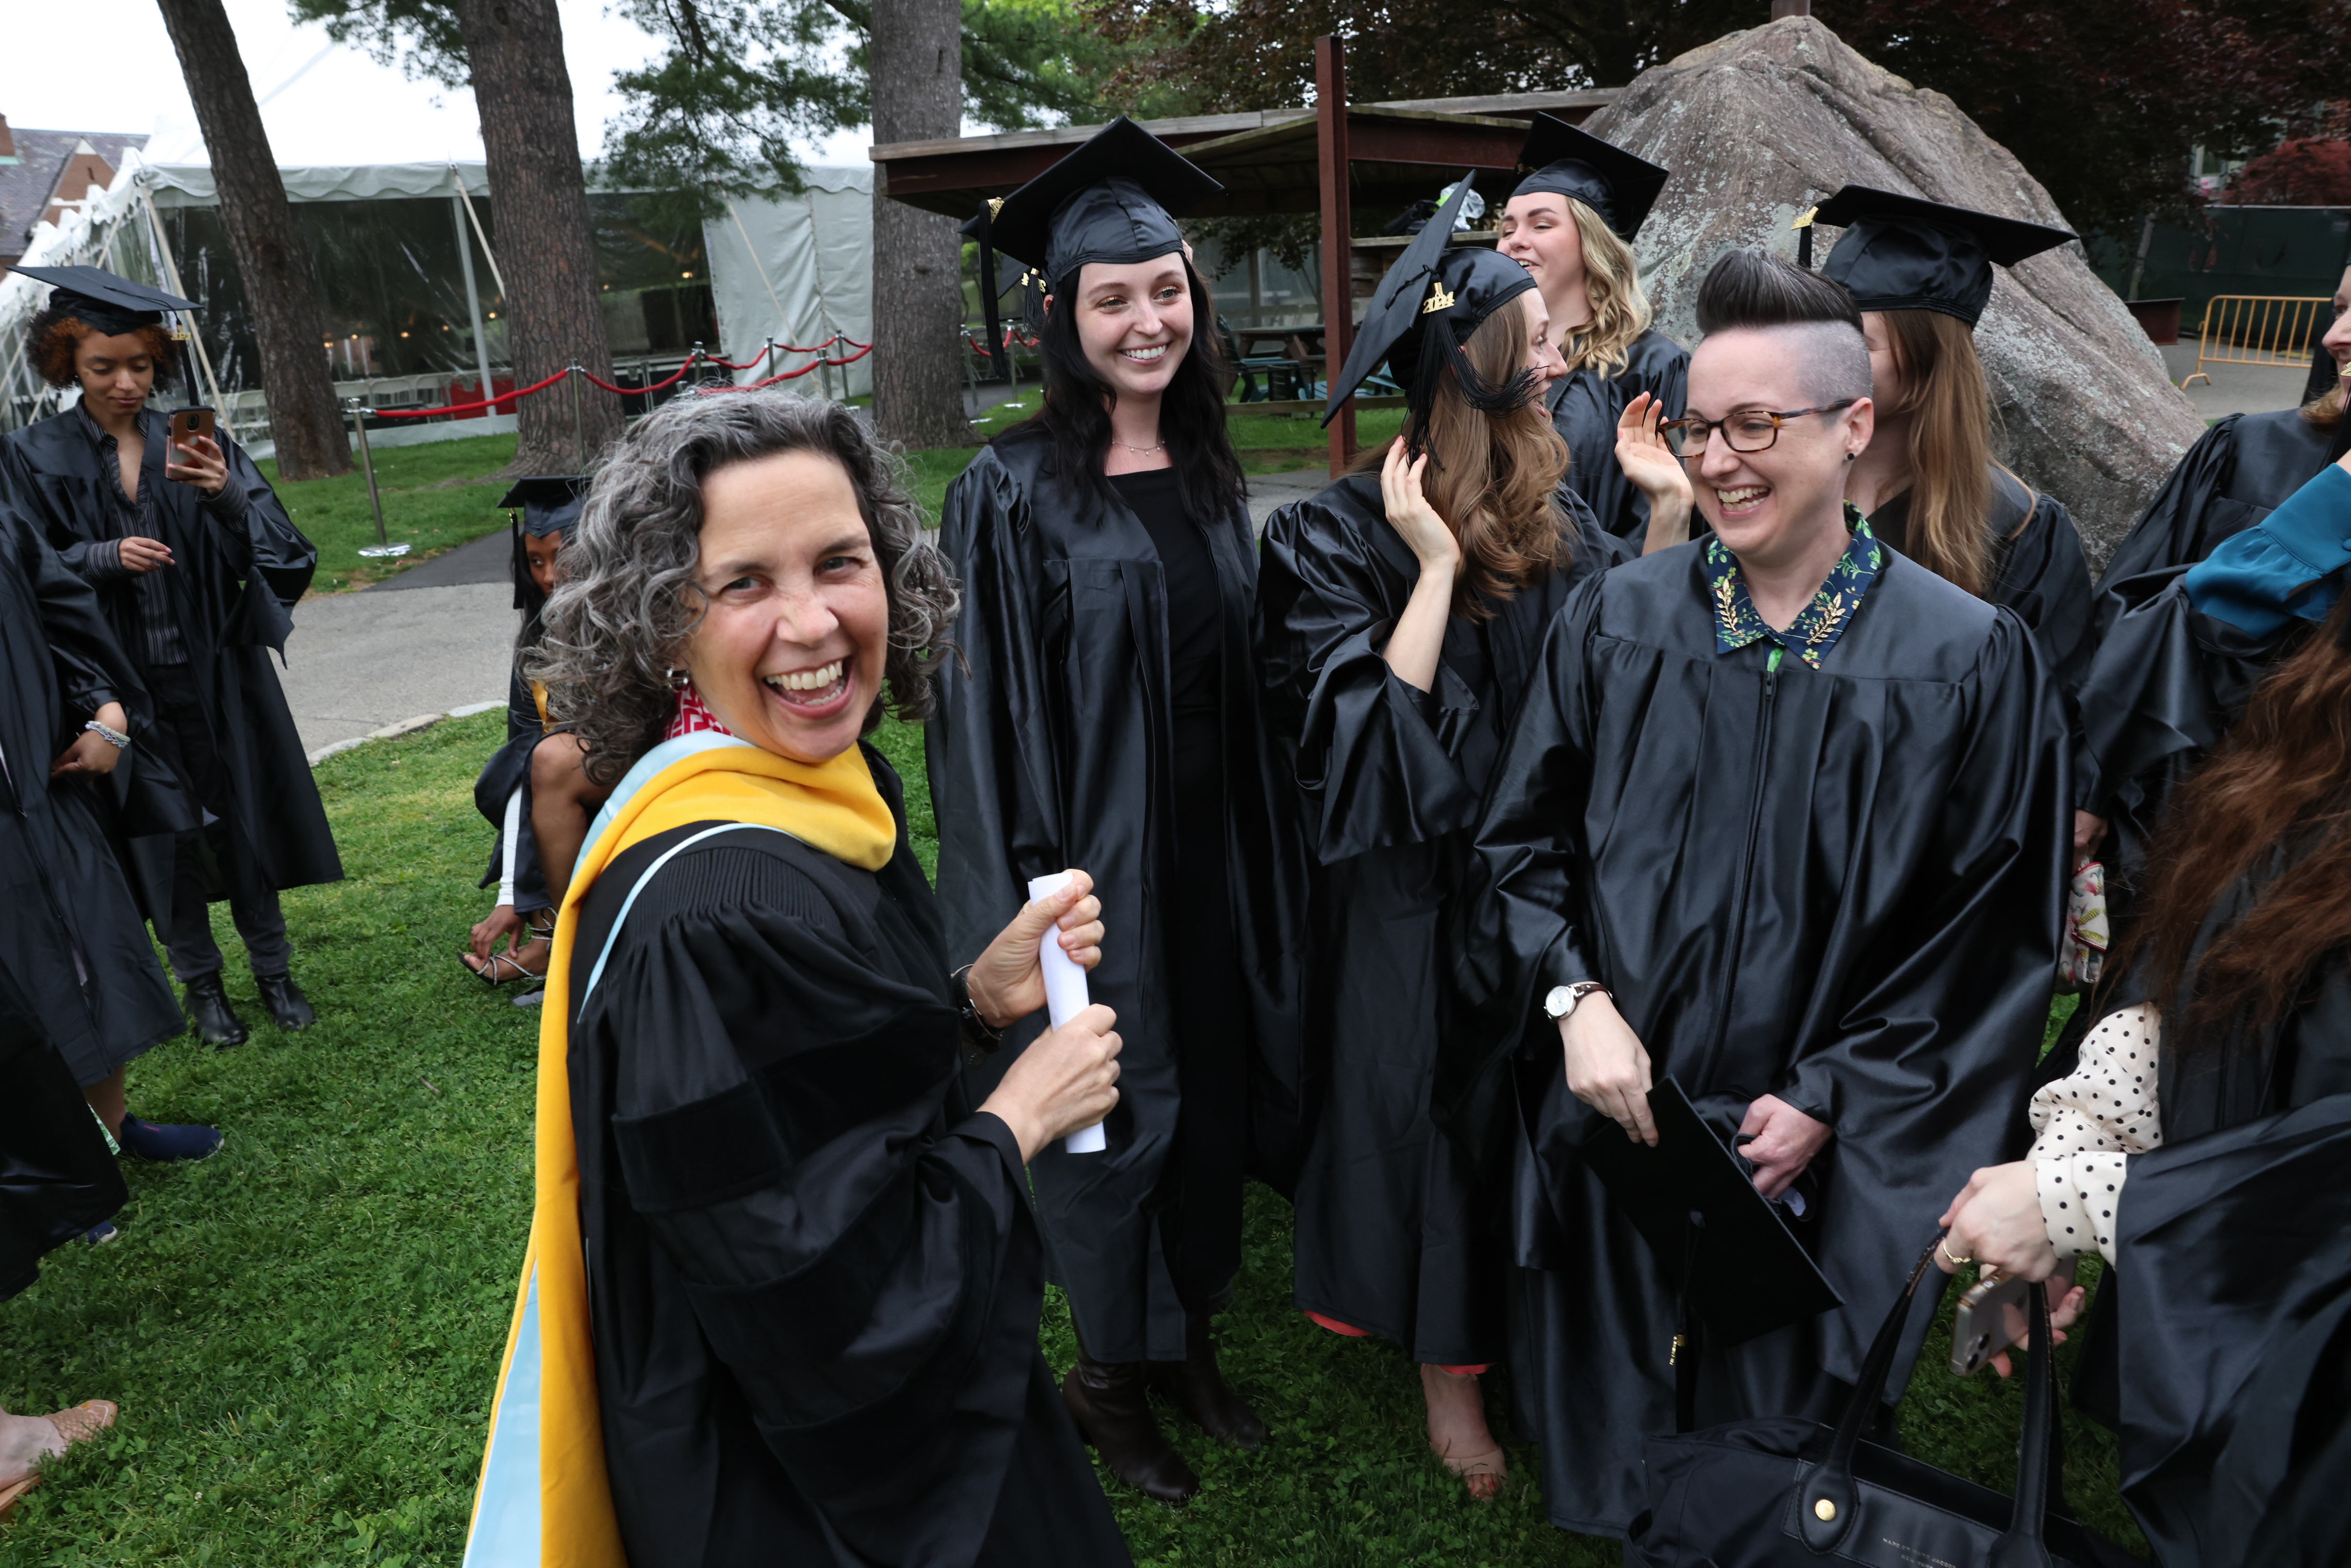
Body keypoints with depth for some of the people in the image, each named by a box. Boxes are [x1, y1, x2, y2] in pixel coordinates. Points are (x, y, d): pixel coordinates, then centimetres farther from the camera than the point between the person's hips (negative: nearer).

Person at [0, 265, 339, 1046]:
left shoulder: (194, 443, 3)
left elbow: (274, 547, -6)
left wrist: (226, 495, -26)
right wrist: (105, 558, -20)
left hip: (217, 673, 1)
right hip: (122, 680, -1)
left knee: (244, 819, 8)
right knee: (160, 832, 7)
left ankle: (272, 969, 23)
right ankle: (201, 985, 23)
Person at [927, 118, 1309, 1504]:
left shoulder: (1209, 477, 6)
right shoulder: (1014, 492, -12)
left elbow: (1244, 678, 12)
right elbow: (988, 711, -13)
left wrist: (1271, 858, 10)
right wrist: (1024, 899, -17)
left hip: (1216, 852, 6)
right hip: (1098, 859, -6)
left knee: (1214, 1088, 17)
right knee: (1111, 1114, 8)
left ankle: (1189, 1336, 40)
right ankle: (1109, 1373, 32)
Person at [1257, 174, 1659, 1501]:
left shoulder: (1556, 508, 3)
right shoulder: (1343, 535, -14)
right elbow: (1372, 732, -22)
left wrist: (1671, 515, -6)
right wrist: (1439, 565, -25)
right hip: (1426, 893, -5)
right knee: (1440, 1105, 7)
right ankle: (1449, 1373, 28)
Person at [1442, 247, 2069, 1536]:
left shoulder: (1970, 659, -9)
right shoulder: (1612, 619, -4)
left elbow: (1990, 931, -5)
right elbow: (1519, 841, 1)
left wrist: (1834, 1100, -10)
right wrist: (1575, 996, -14)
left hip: (1816, 1160, -1)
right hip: (1605, 1126, 2)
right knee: (1604, 1446, 20)